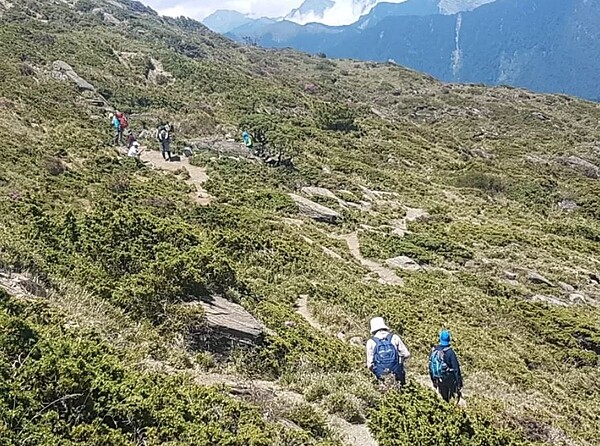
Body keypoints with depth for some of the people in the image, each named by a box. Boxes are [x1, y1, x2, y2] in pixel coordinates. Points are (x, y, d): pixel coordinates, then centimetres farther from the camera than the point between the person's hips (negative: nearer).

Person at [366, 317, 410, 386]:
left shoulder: (371, 342, 1)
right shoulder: (394, 337, 2)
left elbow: (370, 364, 1)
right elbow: (406, 354, 4)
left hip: (381, 376, 0)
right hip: (397, 375, 0)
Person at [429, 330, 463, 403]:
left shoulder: (433, 350, -5)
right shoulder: (450, 353, -21)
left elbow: (430, 366, 5)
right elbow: (456, 369, -18)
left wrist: (433, 380, 17)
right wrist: (459, 383, -8)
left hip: (439, 380, 5)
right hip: (450, 380, -5)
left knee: (445, 399, 19)